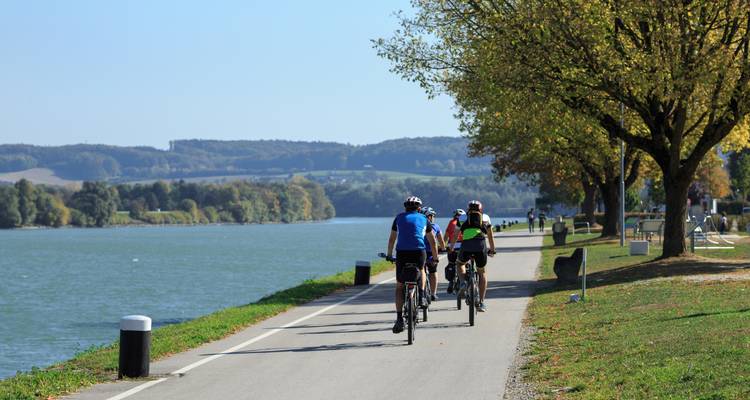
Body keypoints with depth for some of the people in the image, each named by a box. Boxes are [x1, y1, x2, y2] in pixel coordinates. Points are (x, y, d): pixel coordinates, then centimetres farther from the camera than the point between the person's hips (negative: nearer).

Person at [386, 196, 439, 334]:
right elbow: (432, 241, 24)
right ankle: (421, 295, 17)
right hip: (419, 252, 0)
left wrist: (389, 254, 40)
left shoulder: (399, 218, 19)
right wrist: (436, 256, 37)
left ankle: (399, 318, -3)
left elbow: (392, 239, 26)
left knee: (399, 286, 8)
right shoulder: (423, 219, 18)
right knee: (421, 270, 36)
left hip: (402, 253, 0)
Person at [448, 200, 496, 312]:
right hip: (481, 246, 0)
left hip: (466, 245, 0)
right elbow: (490, 236, 30)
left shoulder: (463, 218, 23)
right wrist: (492, 250, 42)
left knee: (460, 264, 30)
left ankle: (463, 283, 2)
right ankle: (481, 302, 13)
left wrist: (451, 247, 42)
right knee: (482, 272, 20)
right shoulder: (485, 218, 24)